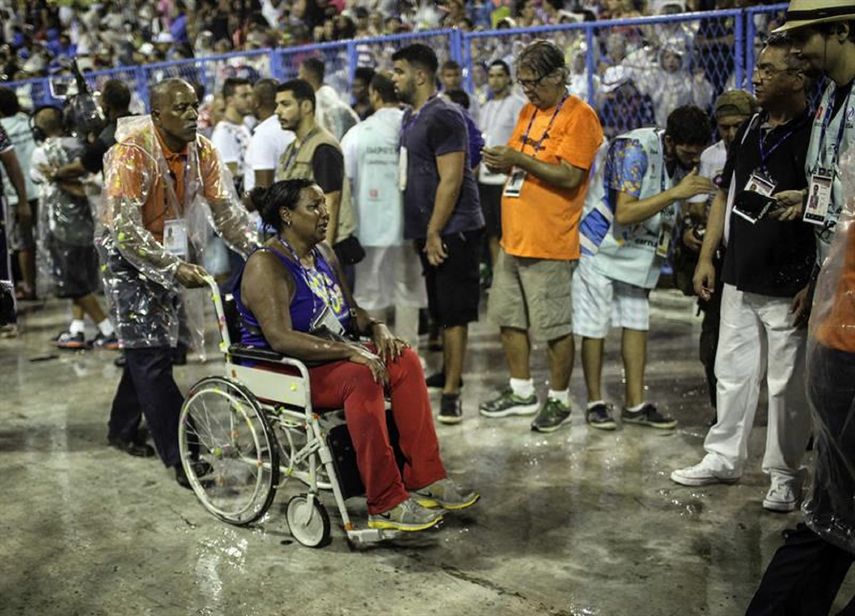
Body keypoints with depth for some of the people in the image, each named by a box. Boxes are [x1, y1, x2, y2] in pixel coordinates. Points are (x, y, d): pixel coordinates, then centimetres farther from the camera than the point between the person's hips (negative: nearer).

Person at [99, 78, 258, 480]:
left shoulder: (201, 150, -7)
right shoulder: (132, 152, -25)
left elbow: (225, 207, -8)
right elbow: (126, 230, -31)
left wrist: (257, 251, -23)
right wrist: (176, 269, -39)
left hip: (171, 250, 6)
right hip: (126, 252, -6)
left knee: (149, 346, 15)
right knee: (150, 352, -10)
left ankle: (123, 429, 35)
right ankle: (180, 457, -10)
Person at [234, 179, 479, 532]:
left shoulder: (324, 254, 11)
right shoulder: (266, 266, -16)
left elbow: (350, 310, 21)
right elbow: (280, 338, -27)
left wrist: (375, 328, -2)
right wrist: (348, 351, -31)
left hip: (329, 358, 9)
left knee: (405, 360, -11)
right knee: (361, 376, -33)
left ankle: (424, 479, -10)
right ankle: (386, 505, -30)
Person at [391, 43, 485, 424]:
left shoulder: (443, 117, -15)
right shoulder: (410, 116, 15)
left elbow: (451, 179, -20)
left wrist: (434, 232, -20)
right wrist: (423, 231, 17)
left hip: (452, 230, -9)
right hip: (429, 229, 9)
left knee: (454, 313, -5)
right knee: (441, 309, 18)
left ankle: (451, 393, -1)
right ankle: (448, 372, 31)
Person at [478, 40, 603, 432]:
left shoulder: (579, 116, -11)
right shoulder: (528, 111, 15)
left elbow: (570, 177, -19)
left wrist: (520, 158, -21)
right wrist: (502, 162, -1)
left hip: (549, 243, -8)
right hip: (514, 237, 9)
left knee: (555, 327, 1)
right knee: (508, 318, 14)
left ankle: (558, 400, 17)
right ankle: (521, 392, 28)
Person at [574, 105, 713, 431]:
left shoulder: (686, 159, -1)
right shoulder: (635, 149, -25)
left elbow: (670, 210, 13)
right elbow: (624, 213, -32)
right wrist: (676, 192, -34)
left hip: (639, 253, 7)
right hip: (602, 247, -7)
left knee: (637, 323, 7)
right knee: (595, 327, 0)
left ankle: (635, 404, 14)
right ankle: (595, 402, 12)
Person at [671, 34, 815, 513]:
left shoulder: (815, 133, -10)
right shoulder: (751, 129, 11)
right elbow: (725, 194, 17)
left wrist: (805, 202, -29)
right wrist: (707, 257, 14)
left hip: (787, 285, -6)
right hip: (740, 280, 7)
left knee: (787, 384, 3)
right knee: (733, 372, 14)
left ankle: (785, 473, 17)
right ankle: (725, 457, 27)